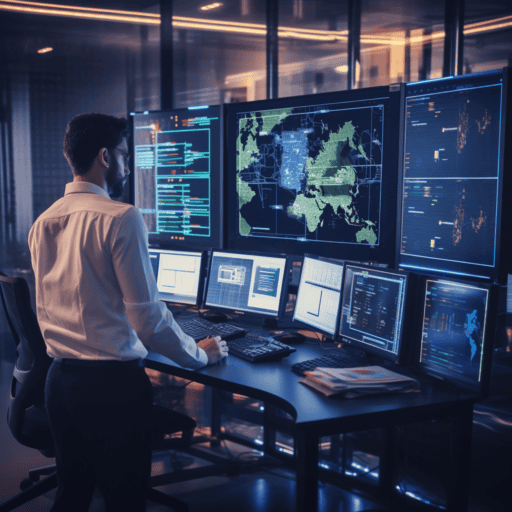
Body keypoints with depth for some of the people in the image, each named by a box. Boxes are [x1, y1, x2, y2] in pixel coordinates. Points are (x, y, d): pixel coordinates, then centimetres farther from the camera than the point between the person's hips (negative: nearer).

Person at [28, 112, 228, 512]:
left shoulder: (43, 222, 7)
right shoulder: (121, 218, -15)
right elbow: (148, 317, -16)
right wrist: (201, 354, -1)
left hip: (59, 378, 7)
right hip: (112, 381, -7)